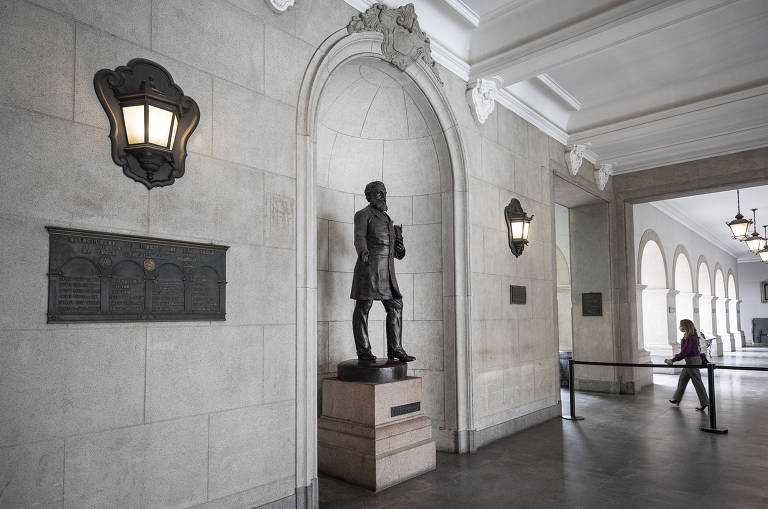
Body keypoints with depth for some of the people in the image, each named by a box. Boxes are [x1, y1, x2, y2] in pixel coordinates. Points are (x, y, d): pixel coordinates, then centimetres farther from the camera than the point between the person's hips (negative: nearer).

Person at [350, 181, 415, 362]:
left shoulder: (385, 218, 24)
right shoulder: (363, 214, 1)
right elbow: (359, 237, -14)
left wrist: (399, 250, 8)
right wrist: (363, 252, -33)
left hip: (386, 270, 8)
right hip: (369, 266, -8)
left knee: (395, 306, 4)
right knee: (363, 307, -2)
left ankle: (395, 348, 9)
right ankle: (363, 350, 3)